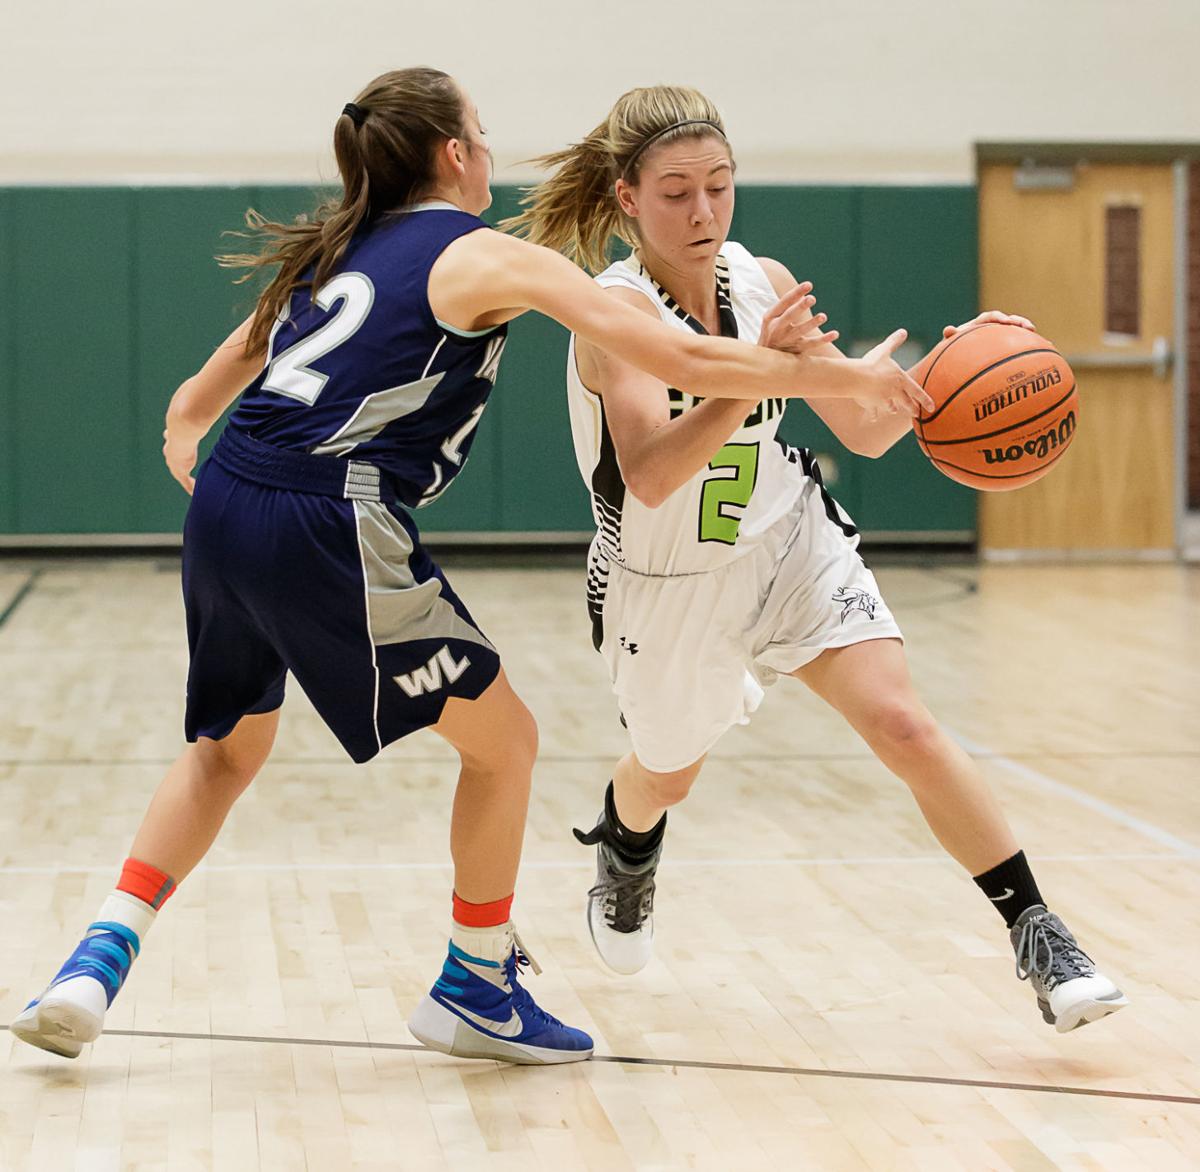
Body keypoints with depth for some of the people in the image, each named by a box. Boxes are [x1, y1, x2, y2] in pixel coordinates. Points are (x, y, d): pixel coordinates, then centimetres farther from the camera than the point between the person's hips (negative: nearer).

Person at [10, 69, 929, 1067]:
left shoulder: (337, 250, 22)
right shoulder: (489, 259, 1)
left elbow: (197, 402, 26)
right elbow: (682, 362, -3)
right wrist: (846, 378, 5)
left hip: (224, 508, 8)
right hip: (330, 532, -8)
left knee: (229, 745, 28)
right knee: (503, 740, 11)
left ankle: (98, 962, 15)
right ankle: (475, 988, 22)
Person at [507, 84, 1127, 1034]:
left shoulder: (763, 283, -8)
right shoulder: (616, 310, -25)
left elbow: (866, 429, -1)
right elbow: (650, 477, -40)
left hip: (793, 546, 3)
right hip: (668, 586, -2)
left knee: (903, 726, -18)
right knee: (667, 776, 22)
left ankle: (1040, 937, -11)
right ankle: (624, 855, 59)